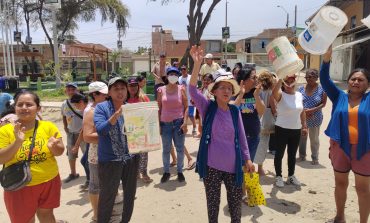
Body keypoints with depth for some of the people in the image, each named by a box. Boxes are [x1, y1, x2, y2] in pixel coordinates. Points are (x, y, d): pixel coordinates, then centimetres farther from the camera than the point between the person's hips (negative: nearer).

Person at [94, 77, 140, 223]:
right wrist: (117, 114, -34)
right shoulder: (101, 108, -8)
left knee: (130, 194, 19)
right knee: (107, 197, 8)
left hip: (131, 158, 5)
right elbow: (100, 129, -22)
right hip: (109, 160, -4)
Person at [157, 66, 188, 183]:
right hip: (165, 123, 1)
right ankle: (166, 171, 24)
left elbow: (186, 107, 0)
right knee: (166, 149, 8)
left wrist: (185, 122, -10)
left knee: (180, 148, 6)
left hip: (178, 122, 0)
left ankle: (180, 171, 23)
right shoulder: (161, 90, 3)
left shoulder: (181, 89, 1)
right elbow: (159, 109, 6)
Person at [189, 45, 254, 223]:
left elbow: (241, 136, 8)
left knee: (236, 203, 16)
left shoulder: (235, 111, 2)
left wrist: (247, 159, 6)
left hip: (233, 166, 2)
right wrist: (197, 64, -32)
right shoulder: (207, 107, -6)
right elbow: (192, 90, -21)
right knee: (213, 203, 13)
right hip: (211, 165, -2)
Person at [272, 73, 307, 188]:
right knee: (279, 154, 6)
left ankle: (291, 176, 32)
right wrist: (281, 79, -37)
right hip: (282, 129, -5)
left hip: (296, 130, 5)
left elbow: (302, 112, 13)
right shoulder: (281, 95, -11)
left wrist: (304, 126, 13)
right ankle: (279, 176, 22)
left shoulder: (299, 95, 5)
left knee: (292, 154, 16)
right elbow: (274, 92, -37)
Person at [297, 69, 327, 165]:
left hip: (315, 118, -2)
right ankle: (302, 155, 31)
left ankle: (315, 158, 25)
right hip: (302, 117, 3)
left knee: (314, 139, 9)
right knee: (302, 137, 14)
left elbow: (323, 103, -7)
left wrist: (312, 110, -20)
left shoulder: (321, 89, -7)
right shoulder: (301, 88, -1)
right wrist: (303, 110, -15)